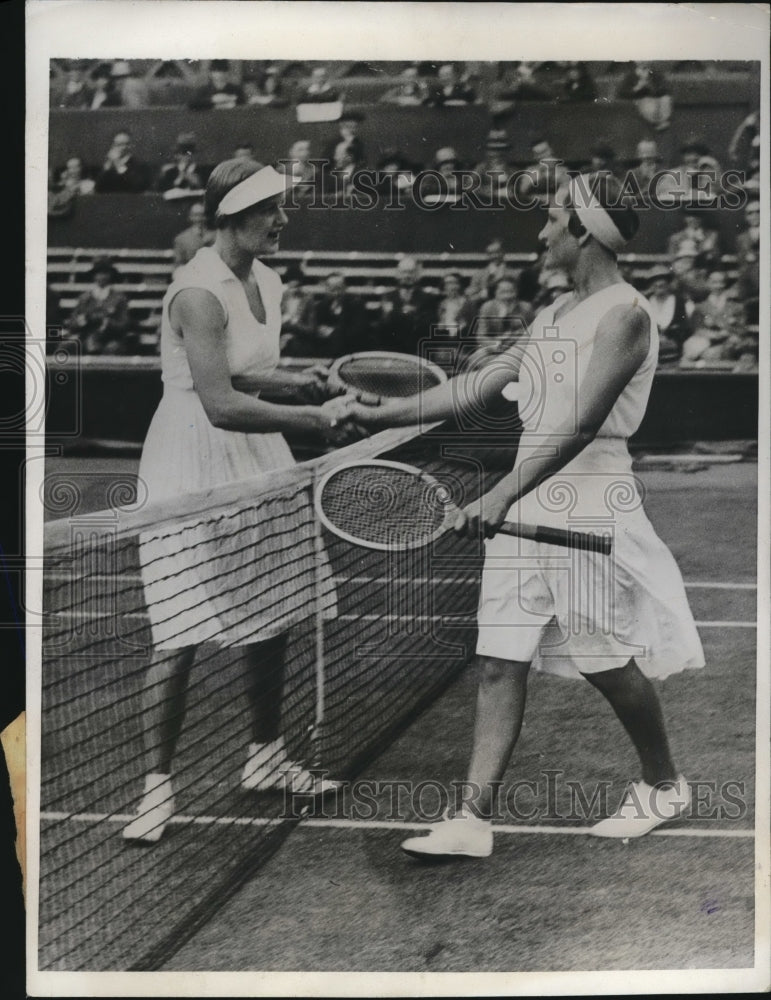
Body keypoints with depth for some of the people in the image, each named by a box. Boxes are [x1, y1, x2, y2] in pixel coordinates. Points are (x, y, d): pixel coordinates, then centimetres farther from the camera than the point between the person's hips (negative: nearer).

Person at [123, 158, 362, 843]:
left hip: (256, 459, 8)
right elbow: (221, 406, -29)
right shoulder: (199, 293, -21)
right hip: (194, 461, -8)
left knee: (273, 618, 12)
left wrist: (290, 380, 0)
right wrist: (314, 418, -27)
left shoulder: (267, 282, 7)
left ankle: (266, 756, 30)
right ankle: (158, 784, 7)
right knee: (181, 634, -6)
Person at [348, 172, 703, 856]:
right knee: (500, 664, 3)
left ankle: (664, 784, 29)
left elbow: (581, 423, -22)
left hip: (590, 498, -8)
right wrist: (382, 415, 15)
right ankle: (473, 820, 6)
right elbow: (478, 385, 18)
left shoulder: (624, 314, -11)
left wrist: (503, 494, -29)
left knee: (607, 661, 5)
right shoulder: (554, 316, 16)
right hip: (526, 503, 8)